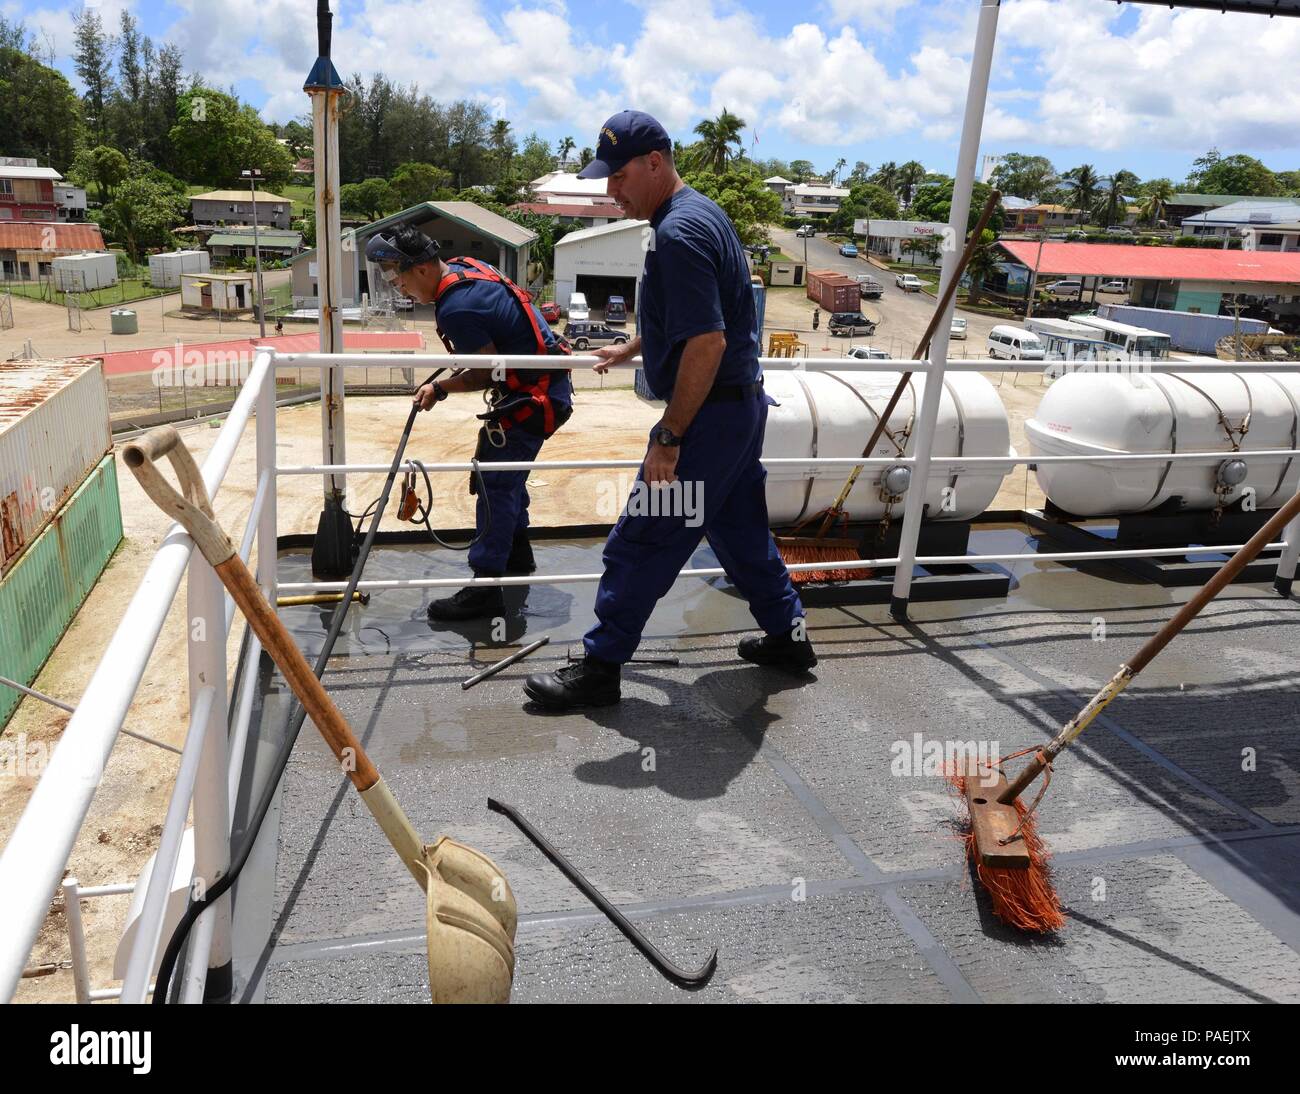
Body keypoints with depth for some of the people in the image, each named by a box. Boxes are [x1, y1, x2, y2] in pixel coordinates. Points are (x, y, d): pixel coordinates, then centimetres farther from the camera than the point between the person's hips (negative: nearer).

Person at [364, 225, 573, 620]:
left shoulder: (456, 308, -25)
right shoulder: (463, 267, 5)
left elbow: (487, 374, -19)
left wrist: (440, 389, -6)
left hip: (533, 396, -11)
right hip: (546, 383, 11)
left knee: (495, 481, -9)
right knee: (507, 470, 22)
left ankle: (485, 587, -5)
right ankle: (517, 553, 38)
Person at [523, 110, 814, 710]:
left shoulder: (679, 233, -21)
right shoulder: (699, 212, 12)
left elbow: (707, 343, -27)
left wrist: (669, 437, -24)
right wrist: (630, 349, 35)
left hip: (711, 414, -10)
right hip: (741, 405, 10)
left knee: (641, 543, -2)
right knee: (739, 527, 21)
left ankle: (599, 668, 8)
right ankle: (787, 635, 34)